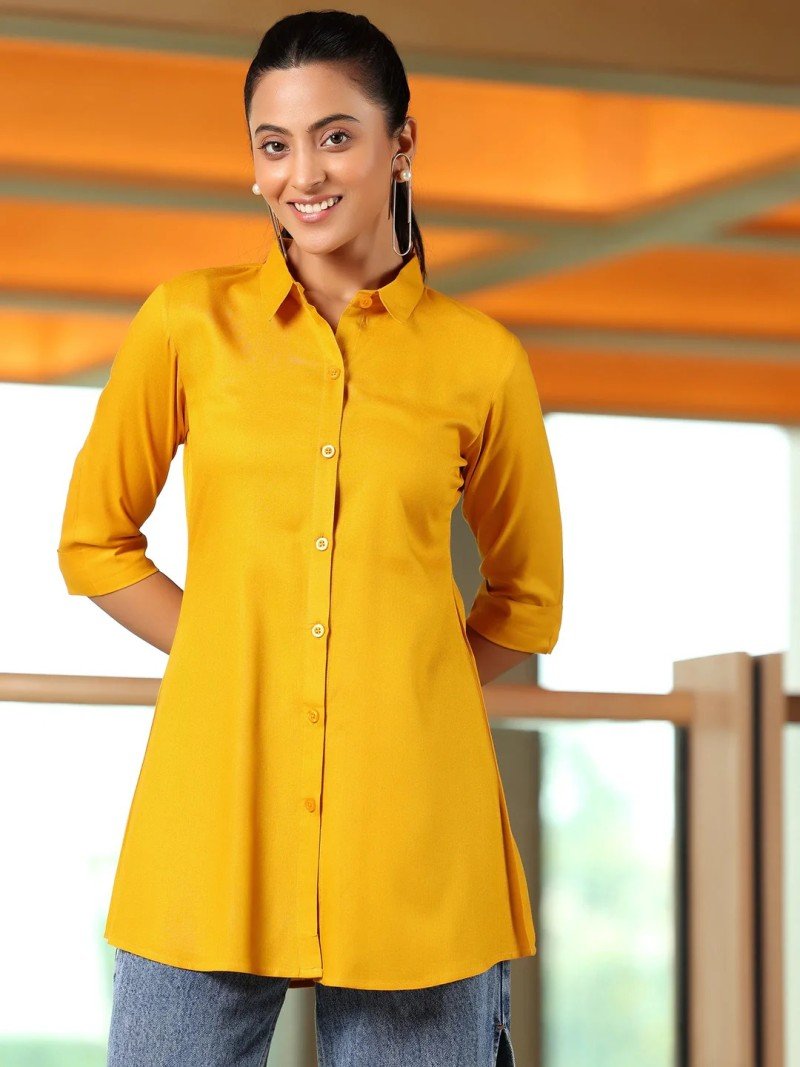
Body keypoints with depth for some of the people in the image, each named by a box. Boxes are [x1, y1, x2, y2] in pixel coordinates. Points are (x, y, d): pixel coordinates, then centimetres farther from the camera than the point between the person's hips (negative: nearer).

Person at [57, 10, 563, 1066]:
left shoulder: (481, 360, 5)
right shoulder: (188, 322, 5)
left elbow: (526, 599, 18)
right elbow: (94, 543, 13)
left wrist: (405, 692, 6)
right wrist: (236, 660, 4)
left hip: (408, 821, 0)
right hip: (218, 804, 0)